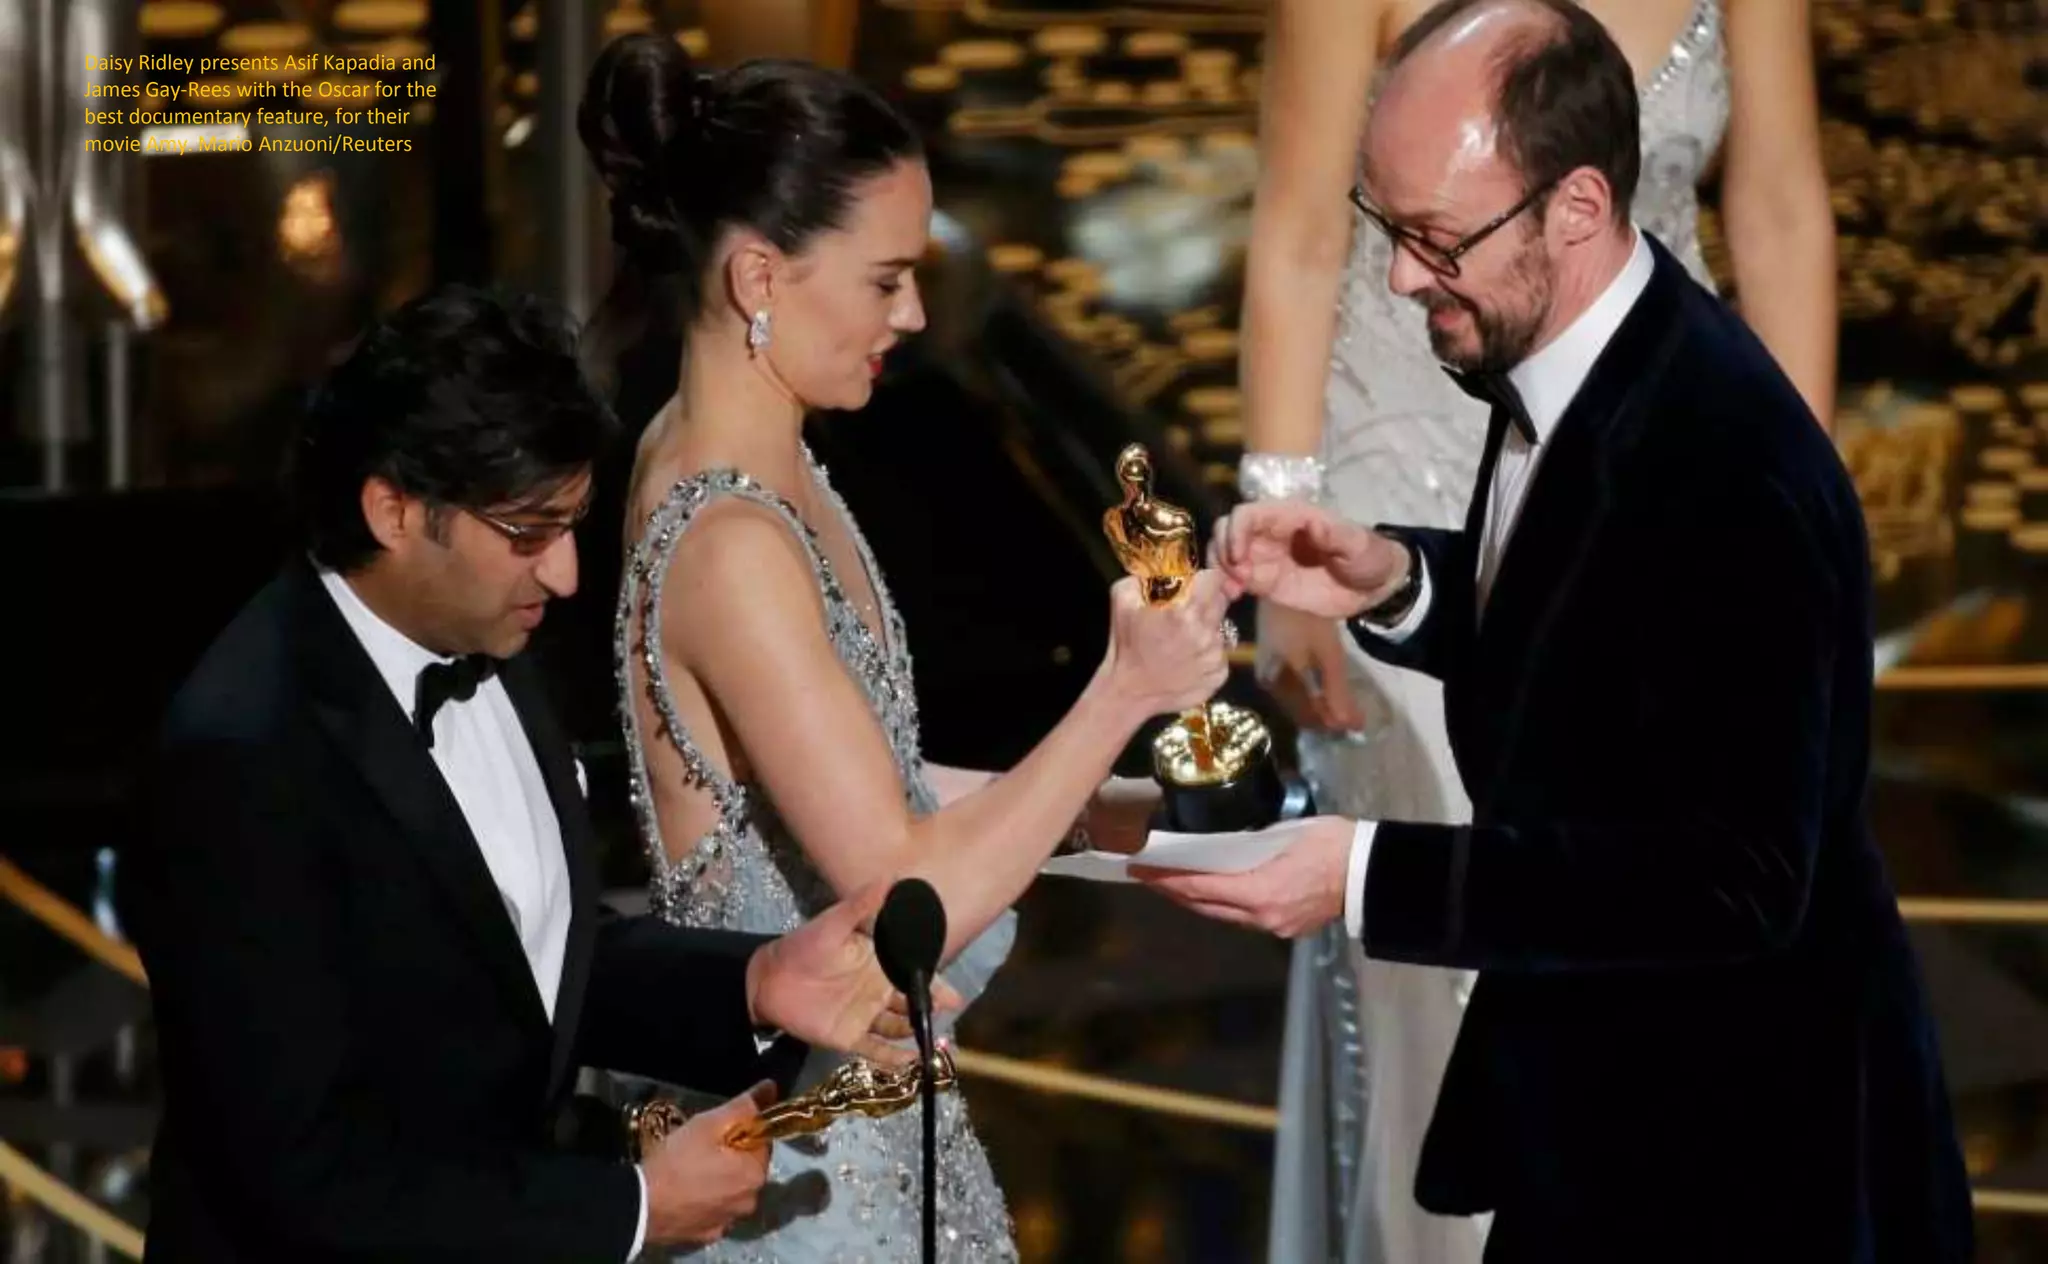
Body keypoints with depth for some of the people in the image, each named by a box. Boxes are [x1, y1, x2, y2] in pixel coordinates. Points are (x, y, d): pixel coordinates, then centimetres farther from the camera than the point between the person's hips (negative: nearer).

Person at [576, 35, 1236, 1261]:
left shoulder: (749, 462, 4)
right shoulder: (730, 548, -25)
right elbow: (910, 901, -25)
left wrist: (1110, 812, 5)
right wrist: (1124, 692, -21)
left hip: (852, 1098, 9)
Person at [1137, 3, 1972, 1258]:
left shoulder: (1728, 466, -30)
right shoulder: (1566, 358, -3)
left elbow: (1735, 882, -29)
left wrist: (1370, 878, -31)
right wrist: (1395, 585, -6)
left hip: (1734, 1154, -8)